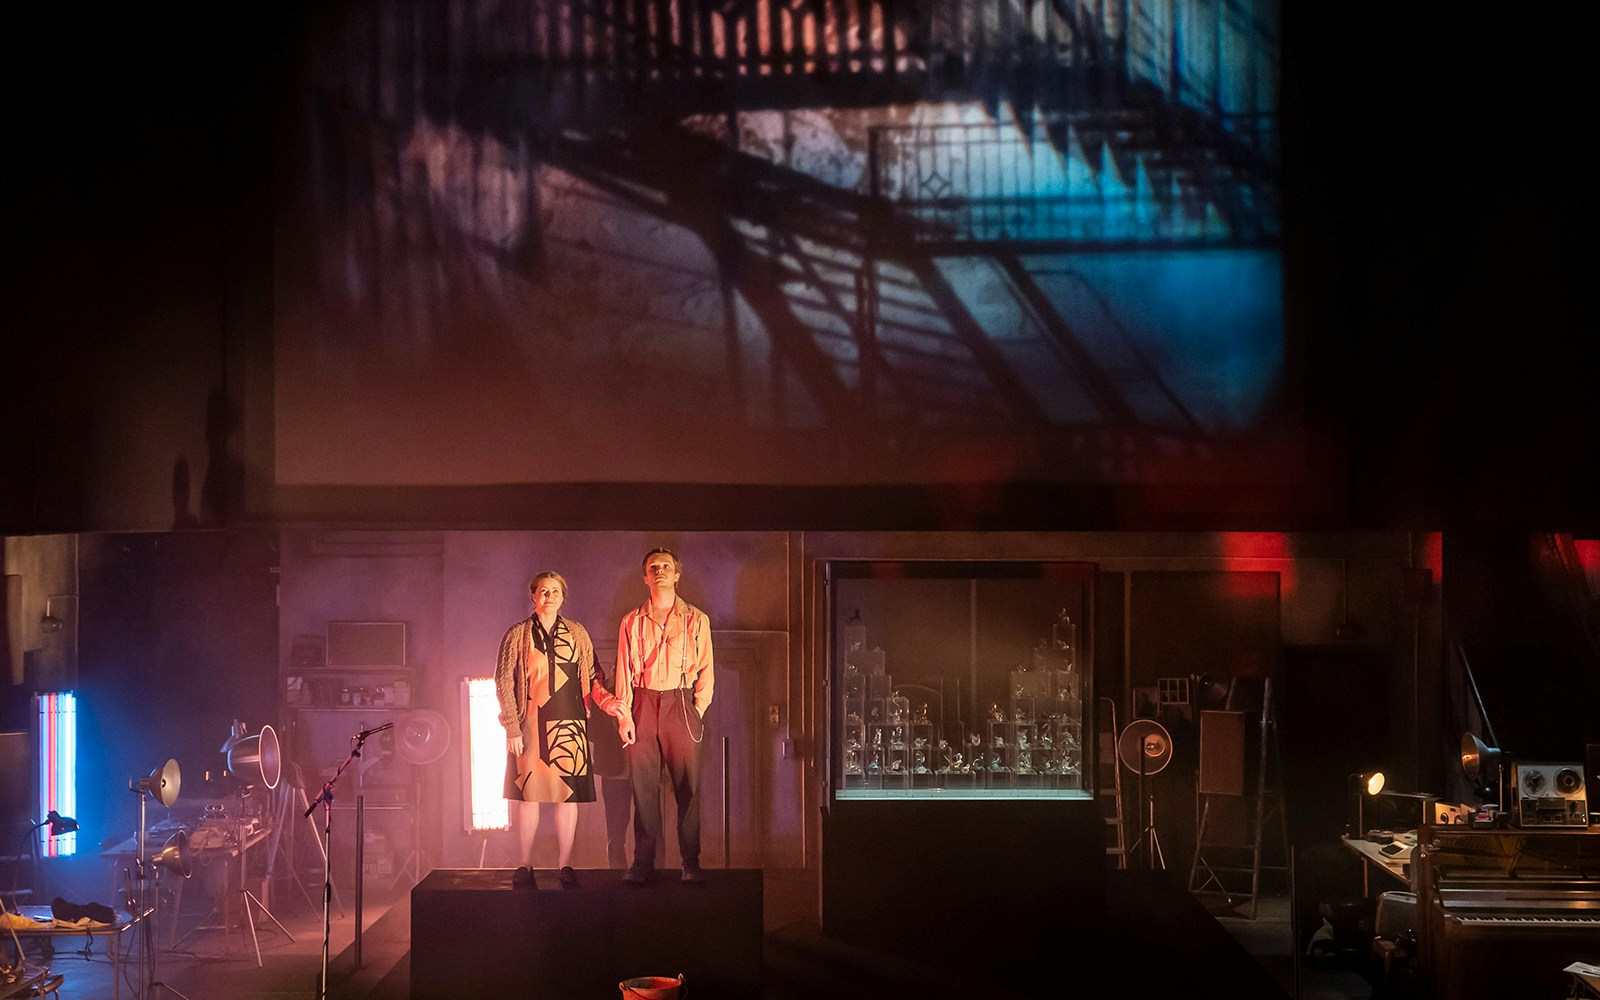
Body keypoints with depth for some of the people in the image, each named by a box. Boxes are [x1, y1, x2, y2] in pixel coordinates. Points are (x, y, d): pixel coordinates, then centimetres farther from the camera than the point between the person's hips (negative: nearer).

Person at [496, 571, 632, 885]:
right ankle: (526, 865, 8)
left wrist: (609, 702, -9)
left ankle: (565, 865, 6)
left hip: (568, 725, 1)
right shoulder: (517, 635, 4)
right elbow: (504, 683, 2)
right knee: (529, 794, -1)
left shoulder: (577, 634, 10)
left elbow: (591, 679, 10)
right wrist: (512, 728, -5)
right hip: (530, 725, -1)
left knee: (568, 794, 0)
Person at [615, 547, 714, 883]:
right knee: (643, 785, 0)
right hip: (643, 703, 1)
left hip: (680, 704, -1)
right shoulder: (632, 621, 11)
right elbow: (623, 671, 10)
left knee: (688, 786, -4)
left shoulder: (696, 620, 8)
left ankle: (691, 863, 1)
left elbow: (706, 670, 6)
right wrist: (624, 714, 1)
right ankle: (643, 862, 5)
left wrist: (698, 710, -4)